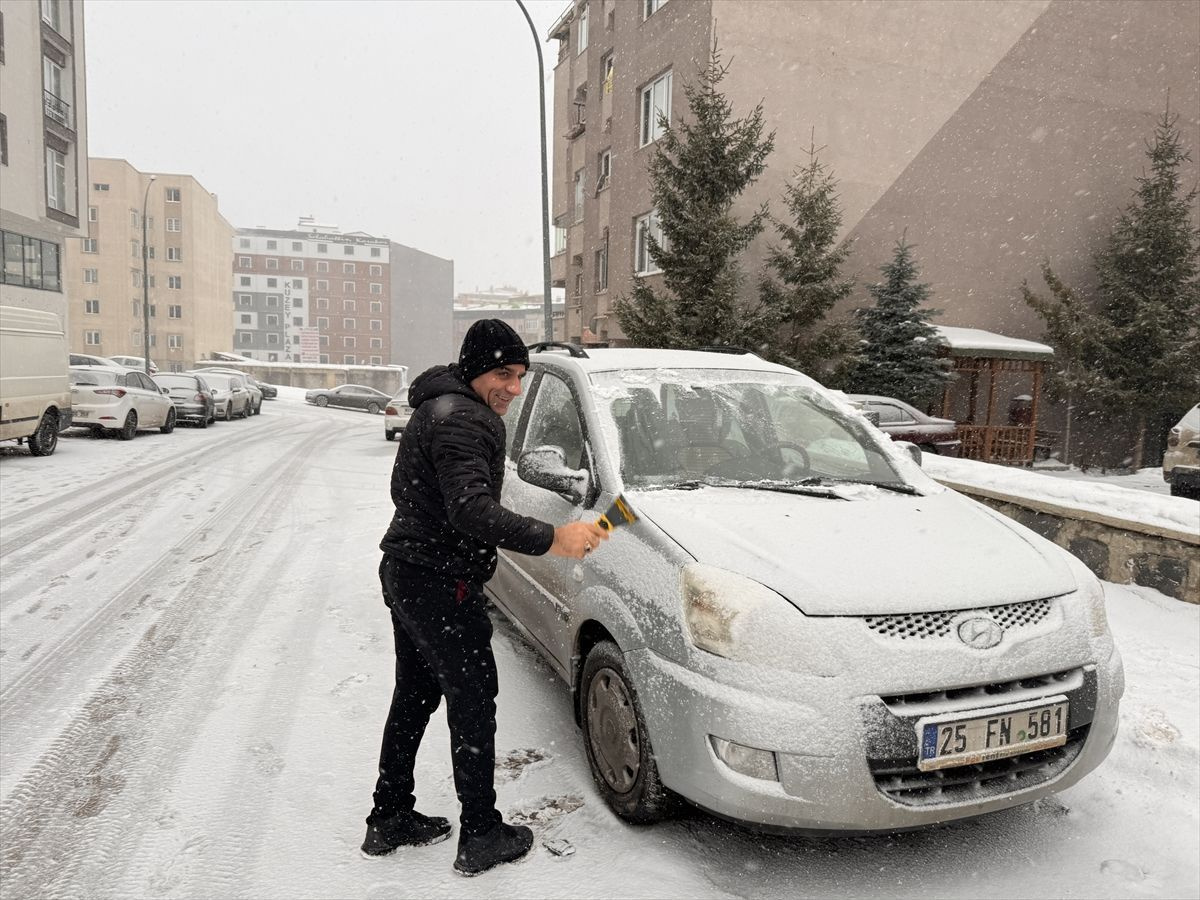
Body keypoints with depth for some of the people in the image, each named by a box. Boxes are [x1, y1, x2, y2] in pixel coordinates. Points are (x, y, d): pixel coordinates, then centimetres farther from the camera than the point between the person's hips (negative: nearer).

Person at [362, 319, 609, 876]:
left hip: (405, 573, 11)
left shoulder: (438, 407, 15)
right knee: (473, 699, 0)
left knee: (415, 695, 19)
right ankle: (480, 836, 12)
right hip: (439, 584, -10)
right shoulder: (462, 420, -19)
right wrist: (550, 539, -34)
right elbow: (471, 509, -32)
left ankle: (389, 820, 31)